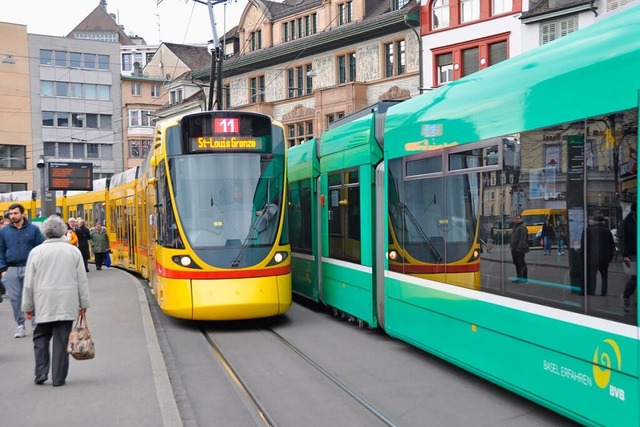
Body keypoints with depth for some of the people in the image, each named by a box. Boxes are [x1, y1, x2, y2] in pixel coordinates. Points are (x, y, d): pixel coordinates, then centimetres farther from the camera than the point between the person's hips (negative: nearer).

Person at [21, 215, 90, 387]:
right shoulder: (73, 251, -1)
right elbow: (82, 280, 2)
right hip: (67, 303, 0)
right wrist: (83, 303, 10)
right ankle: (59, 378, 6)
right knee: (61, 340, 4)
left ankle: (41, 374, 9)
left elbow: (29, 282, 0)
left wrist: (27, 306, 9)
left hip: (44, 303, 0)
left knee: (41, 337, 15)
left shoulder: (36, 252, -3)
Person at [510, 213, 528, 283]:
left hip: (519, 249, -10)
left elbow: (523, 239, -20)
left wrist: (520, 247, -25)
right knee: (516, 263, 14)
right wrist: (512, 246, 19)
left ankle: (524, 278, 1)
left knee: (521, 264, -5)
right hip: (514, 249, 10)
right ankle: (519, 277, 22)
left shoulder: (522, 227, -12)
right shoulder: (515, 226, 19)